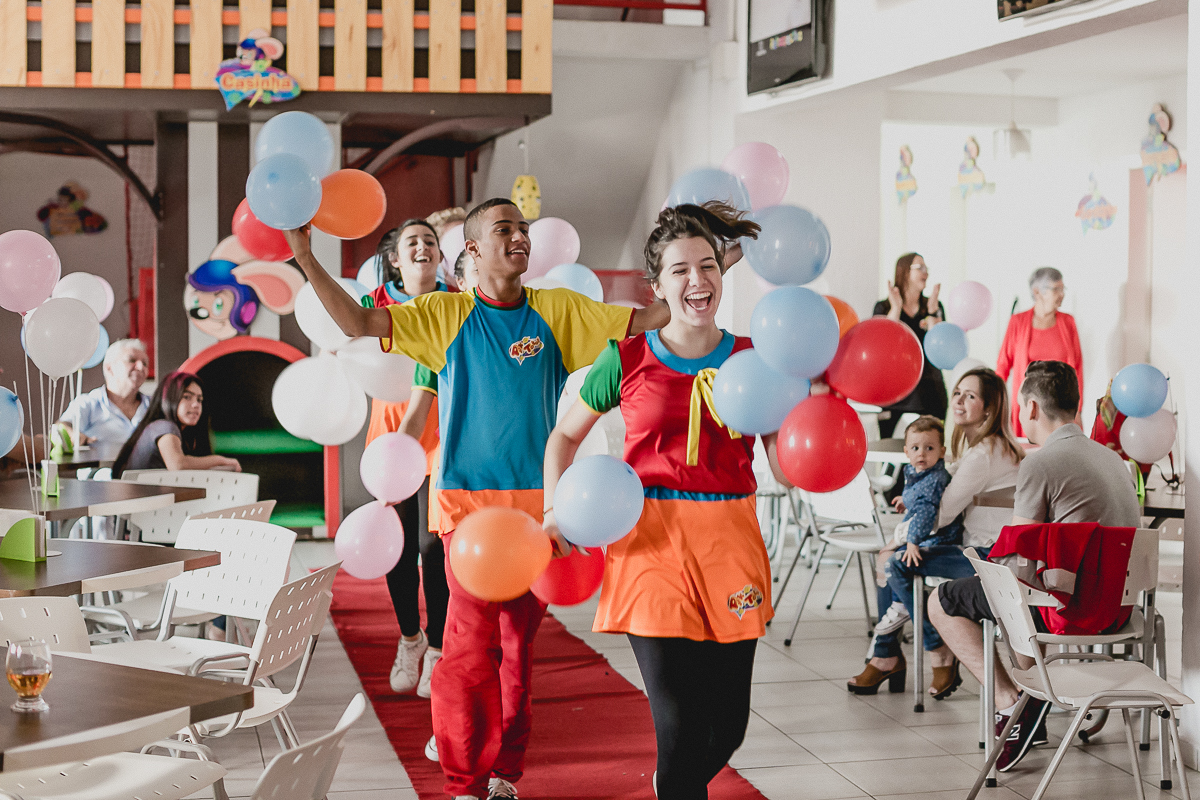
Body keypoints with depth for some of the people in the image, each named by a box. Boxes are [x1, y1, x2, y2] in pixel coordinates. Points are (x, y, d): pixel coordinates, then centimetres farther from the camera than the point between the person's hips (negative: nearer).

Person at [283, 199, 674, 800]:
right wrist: (305, 258, -10)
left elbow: (645, 320, 6)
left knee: (520, 639, 7)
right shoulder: (445, 314, 3)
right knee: (472, 639, -4)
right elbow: (357, 323, -2)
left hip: (539, 499, 2)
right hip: (469, 497, -2)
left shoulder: (559, 311, 7)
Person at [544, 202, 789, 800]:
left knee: (728, 724, 9)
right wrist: (556, 509, 0)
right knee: (681, 724, -8)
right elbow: (565, 436, 13)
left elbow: (786, 471, 5)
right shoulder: (627, 359, 1)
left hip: (730, 540, 2)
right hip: (652, 539, -2)